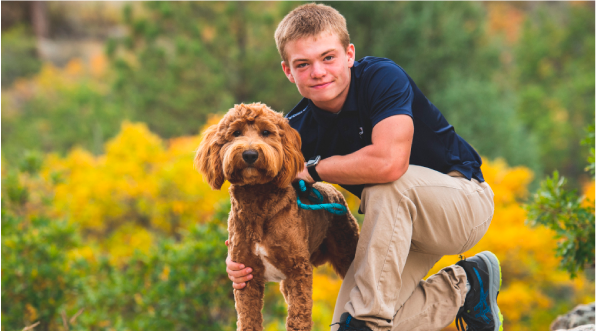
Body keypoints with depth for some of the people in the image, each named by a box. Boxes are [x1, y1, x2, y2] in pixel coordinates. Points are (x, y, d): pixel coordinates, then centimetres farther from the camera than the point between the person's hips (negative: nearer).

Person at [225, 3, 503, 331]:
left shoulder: (382, 77, -24)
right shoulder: (299, 129, -7)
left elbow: (390, 162, -41)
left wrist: (313, 170, -25)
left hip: (465, 201, -6)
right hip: (401, 222, 6)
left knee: (385, 184, -37)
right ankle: (462, 289, 8)